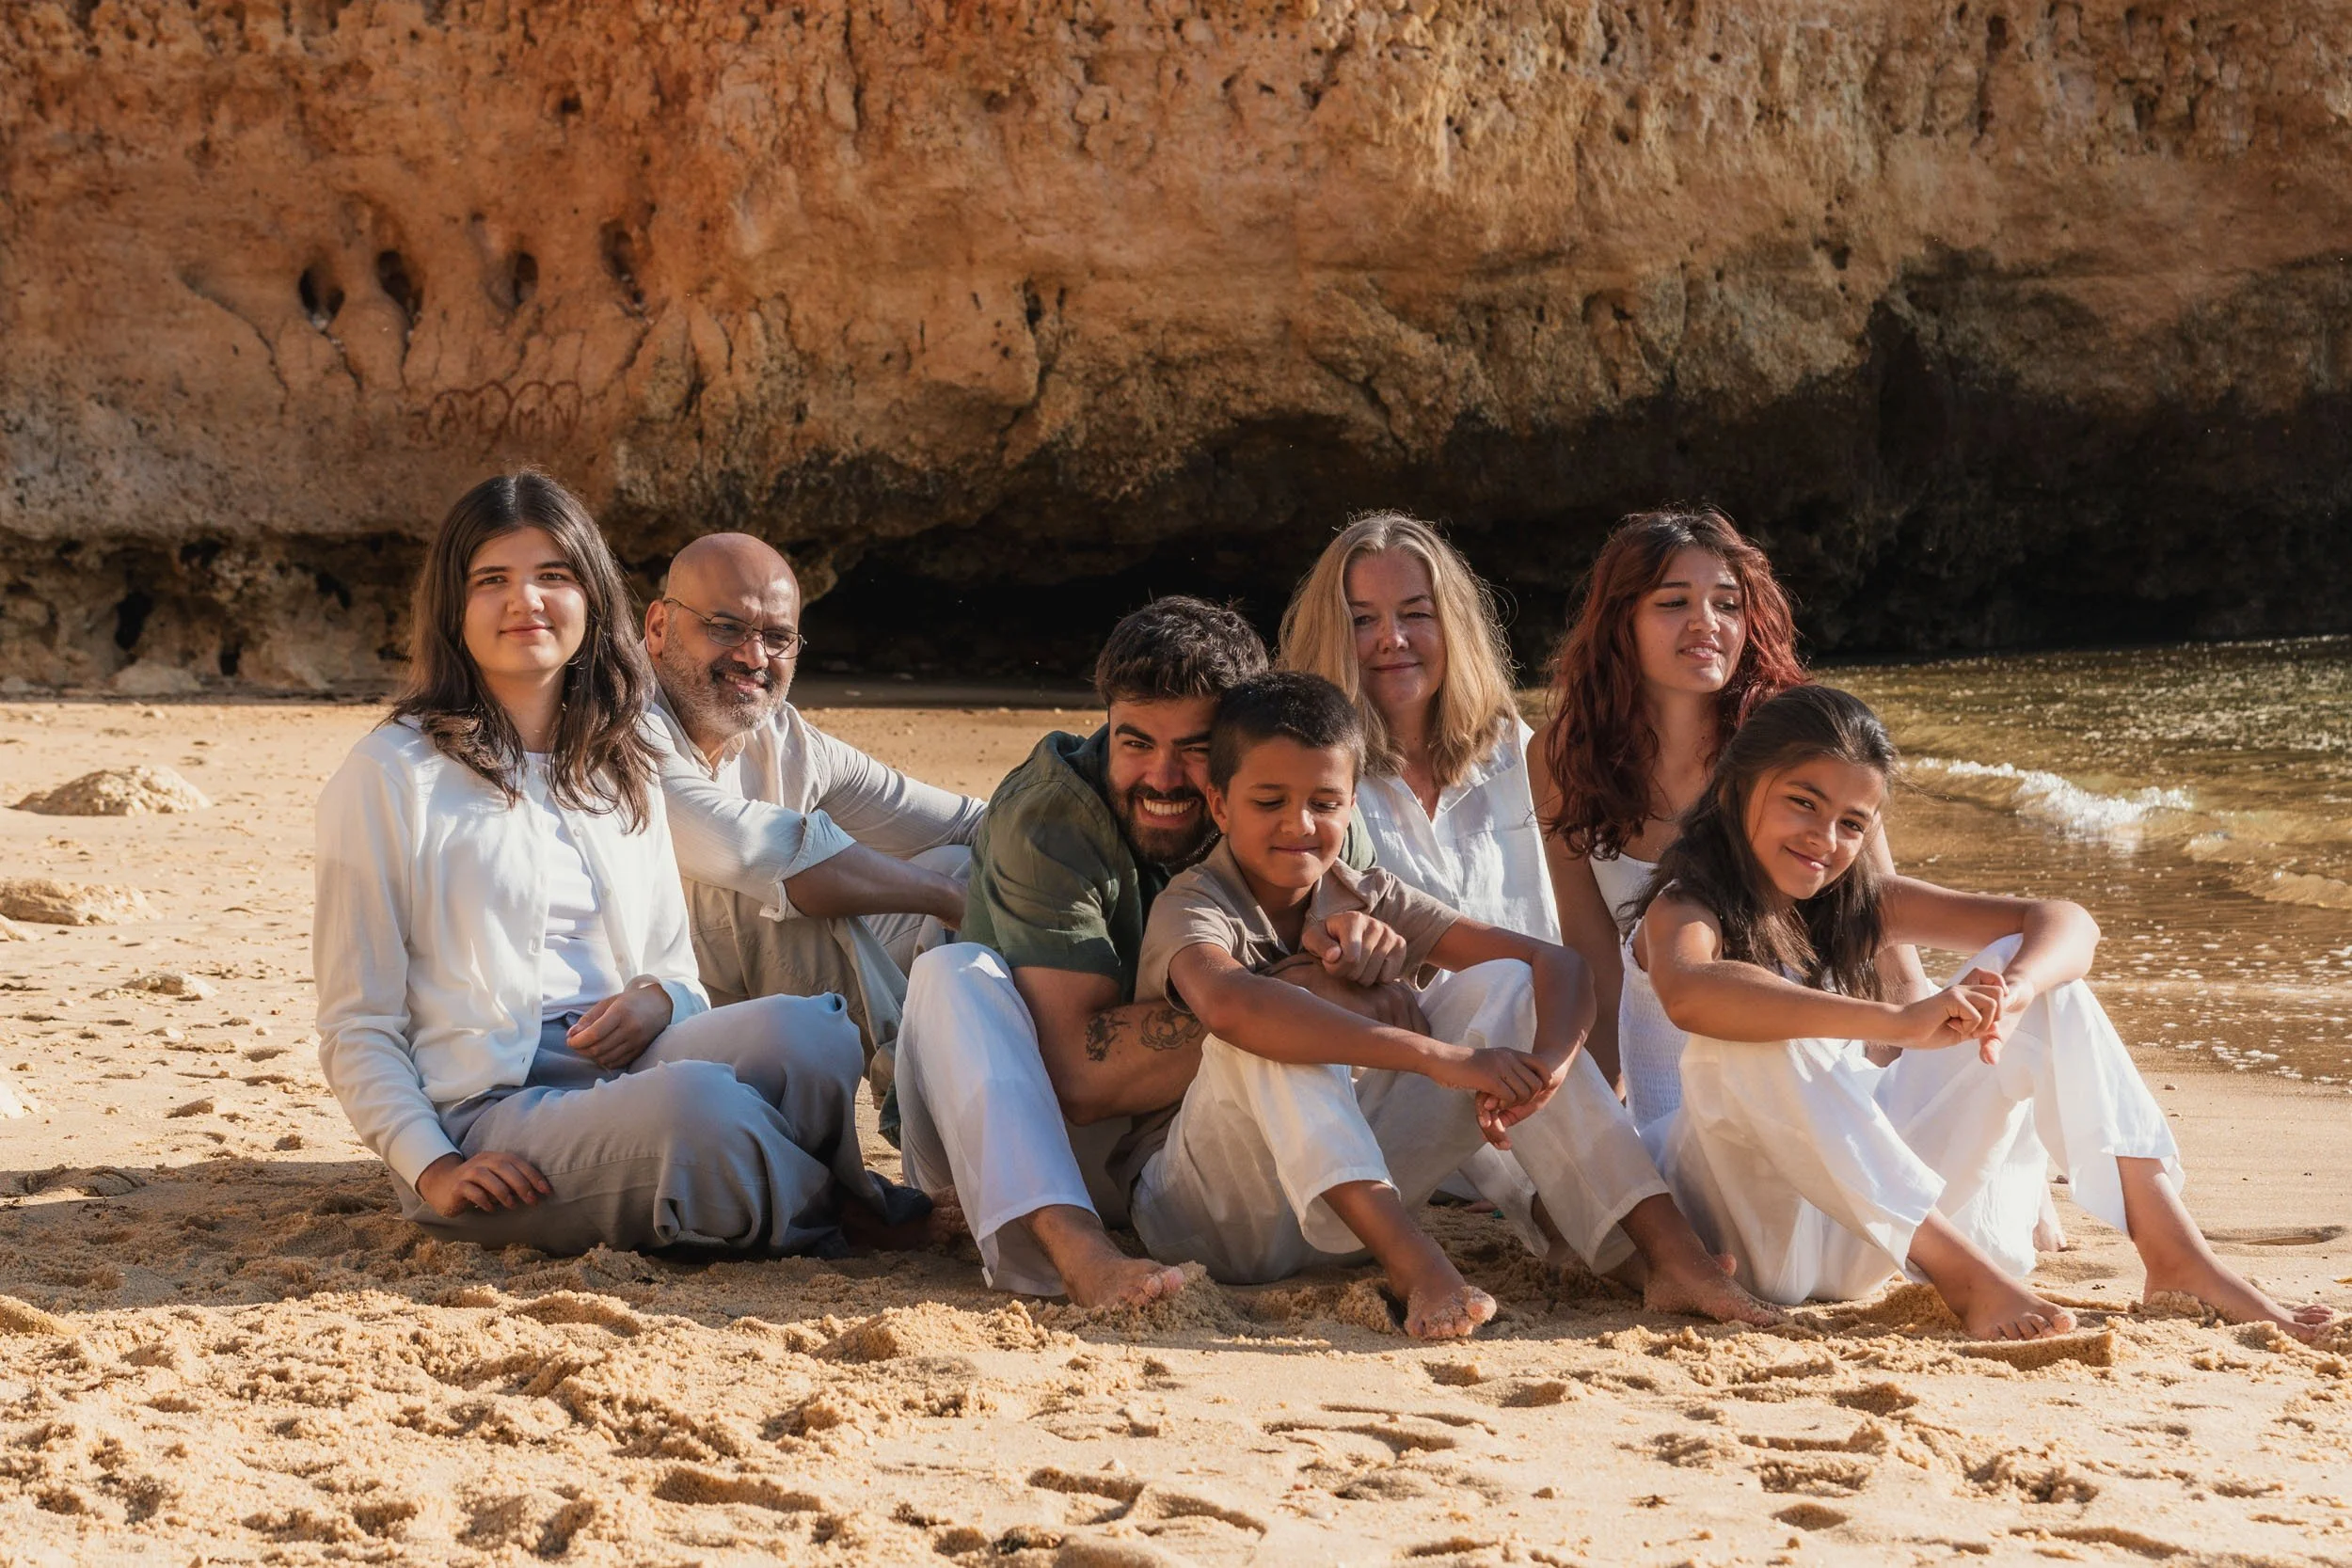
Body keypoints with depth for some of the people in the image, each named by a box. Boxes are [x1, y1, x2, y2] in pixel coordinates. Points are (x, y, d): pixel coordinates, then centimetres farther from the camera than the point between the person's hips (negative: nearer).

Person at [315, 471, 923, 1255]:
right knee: (696, 1103, -35)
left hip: (621, 1067, 5)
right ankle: (836, 1214, -8)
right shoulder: (390, 773, 5)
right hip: (488, 1114, -5)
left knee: (805, 1029, -28)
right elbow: (356, 1023, 2)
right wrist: (432, 1168, -14)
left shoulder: (622, 772, 23)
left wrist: (657, 998, -1)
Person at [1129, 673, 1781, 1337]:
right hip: (1213, 1226, -6)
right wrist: (1440, 1056, -44)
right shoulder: (1192, 908, -15)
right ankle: (1412, 1260, -41)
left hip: (1342, 1211, 6)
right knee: (1264, 1031, -31)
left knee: (1500, 986, -6)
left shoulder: (1368, 901, 3)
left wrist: (1548, 1062, -29)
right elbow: (1226, 1003, -41)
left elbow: (1555, 964, -4)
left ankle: (1670, 1252, -15)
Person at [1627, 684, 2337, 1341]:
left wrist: (2011, 992, -25)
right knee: (1744, 1038, -35)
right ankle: (1958, 1270, -33)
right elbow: (1687, 994, -38)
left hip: (1870, 1217, 6)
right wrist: (1900, 1021, -45)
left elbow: (2066, 924, -1)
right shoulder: (1685, 907, -11)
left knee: (2028, 964, -3)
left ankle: (2175, 1254, -14)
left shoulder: (1860, 903, 7)